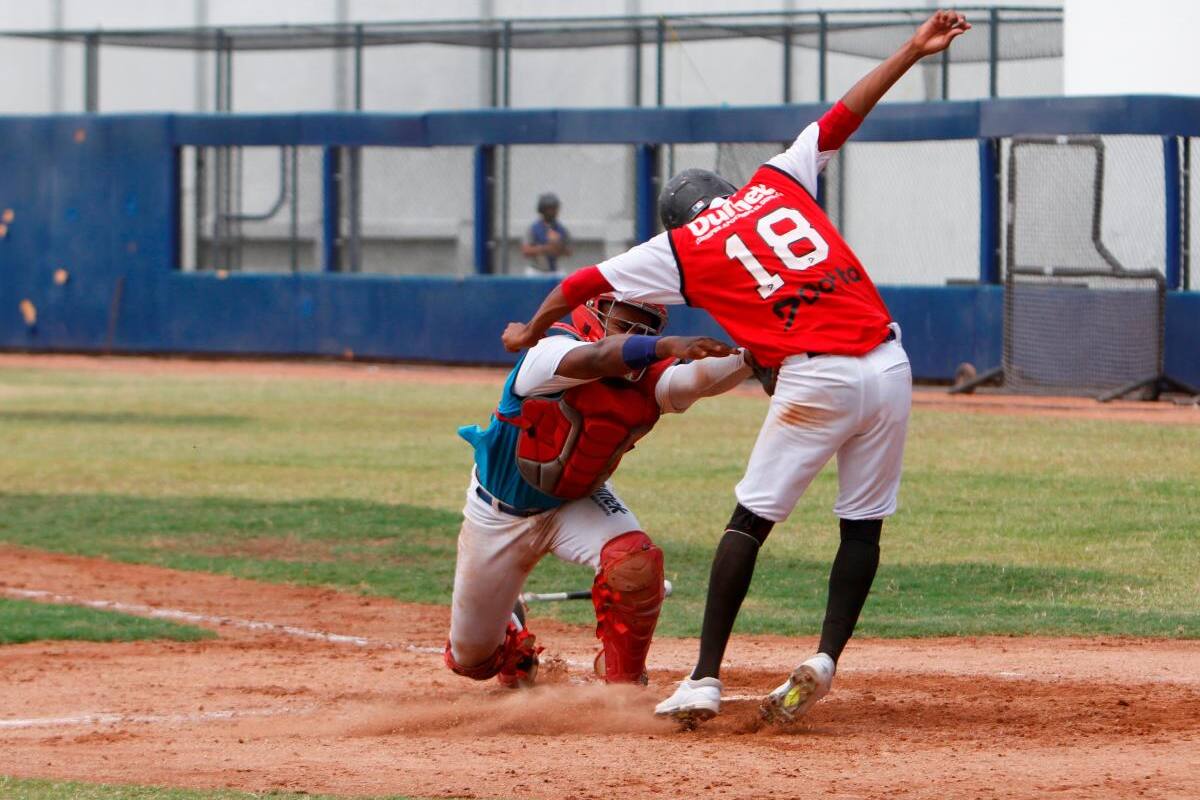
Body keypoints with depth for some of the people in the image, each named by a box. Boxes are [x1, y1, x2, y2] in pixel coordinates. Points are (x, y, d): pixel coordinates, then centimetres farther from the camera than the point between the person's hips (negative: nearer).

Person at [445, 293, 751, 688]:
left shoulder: (649, 380, -18)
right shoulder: (549, 352, -29)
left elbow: (702, 377, -37)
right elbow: (598, 358, -50)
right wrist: (667, 346, -65)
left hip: (577, 502, 2)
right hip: (499, 510, -2)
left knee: (637, 565, -30)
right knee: (472, 659, 7)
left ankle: (623, 683, -5)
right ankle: (510, 632, 47)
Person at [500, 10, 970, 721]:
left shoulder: (681, 249, 11)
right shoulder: (778, 182, 19)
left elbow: (585, 283, 19)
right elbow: (842, 116, 20)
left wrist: (532, 335, 36)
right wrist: (913, 52, 26)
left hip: (814, 381, -4)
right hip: (889, 367, 4)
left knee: (751, 522, 4)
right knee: (863, 525, 13)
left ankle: (706, 681, 0)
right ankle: (826, 659, -1)